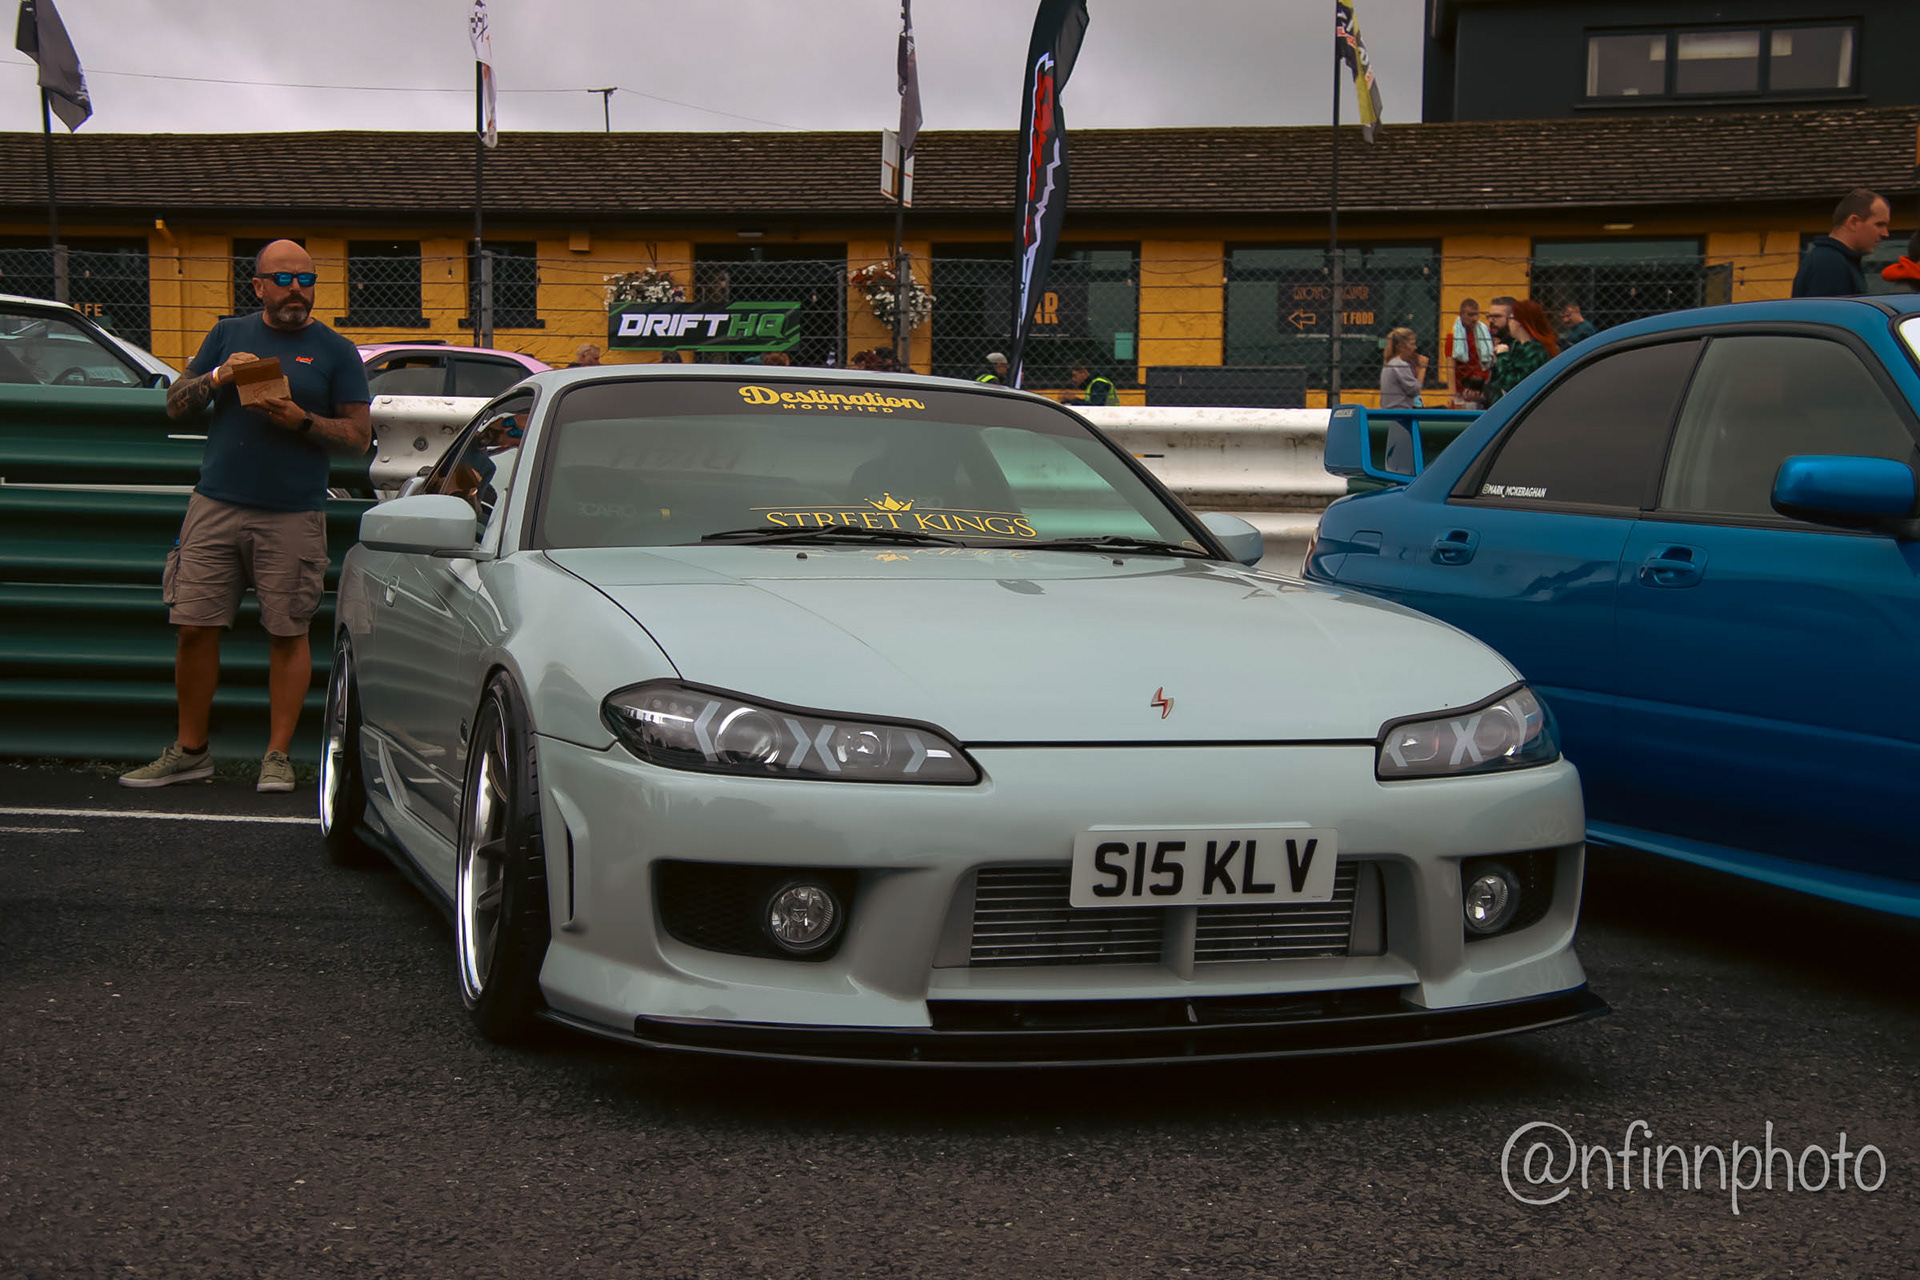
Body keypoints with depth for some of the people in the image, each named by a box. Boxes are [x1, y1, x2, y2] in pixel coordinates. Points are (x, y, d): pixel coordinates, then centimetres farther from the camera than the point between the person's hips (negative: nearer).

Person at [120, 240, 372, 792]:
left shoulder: (335, 351, 6)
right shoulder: (228, 334, 14)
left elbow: (360, 436, 2)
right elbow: (175, 405, 13)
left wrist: (302, 420, -13)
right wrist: (217, 377, -5)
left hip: (294, 516, -2)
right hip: (215, 505, 2)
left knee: (288, 634, -2)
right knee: (194, 627, -1)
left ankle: (277, 755, 7)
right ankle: (190, 750, 12)